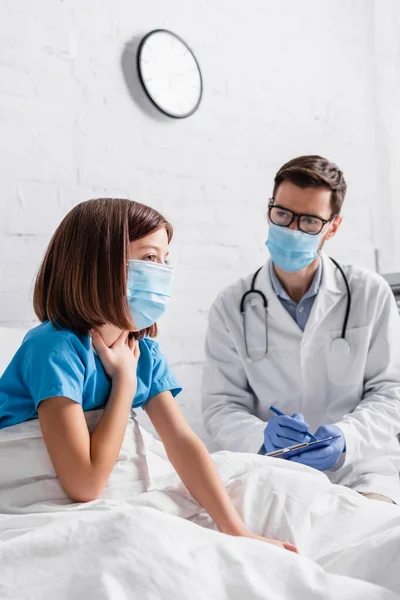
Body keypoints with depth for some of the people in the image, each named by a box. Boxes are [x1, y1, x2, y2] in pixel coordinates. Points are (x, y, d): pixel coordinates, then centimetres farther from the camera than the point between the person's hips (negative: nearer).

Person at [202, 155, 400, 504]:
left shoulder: (371, 294, 3)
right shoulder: (232, 308, 3)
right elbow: (221, 406, 1)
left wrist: (345, 438, -17)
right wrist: (261, 436, -21)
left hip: (361, 472, 0)